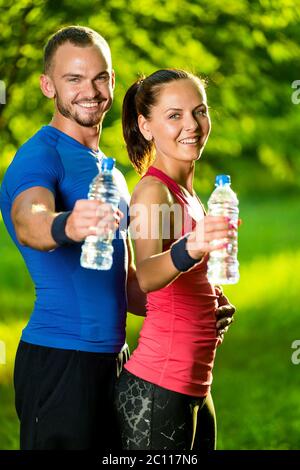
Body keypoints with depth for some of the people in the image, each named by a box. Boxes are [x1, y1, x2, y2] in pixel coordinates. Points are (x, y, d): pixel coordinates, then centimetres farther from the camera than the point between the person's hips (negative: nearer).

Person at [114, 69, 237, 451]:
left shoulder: (185, 194, 14)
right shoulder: (154, 190, -13)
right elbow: (145, 276, -32)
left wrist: (212, 298, 8)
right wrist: (190, 248, -51)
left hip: (193, 390, 9)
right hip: (156, 390, -9)